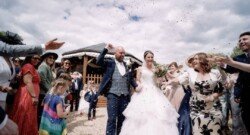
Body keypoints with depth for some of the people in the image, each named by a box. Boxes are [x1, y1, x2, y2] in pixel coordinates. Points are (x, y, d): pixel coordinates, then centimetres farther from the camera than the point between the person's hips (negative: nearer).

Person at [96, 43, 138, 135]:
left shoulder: (126, 65, 14)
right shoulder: (110, 63, 2)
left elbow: (131, 78, 14)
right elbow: (98, 61, -13)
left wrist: (136, 86, -1)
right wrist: (106, 49, -15)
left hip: (125, 95, 5)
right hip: (113, 94, -4)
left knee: (122, 118, 13)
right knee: (112, 119, -4)